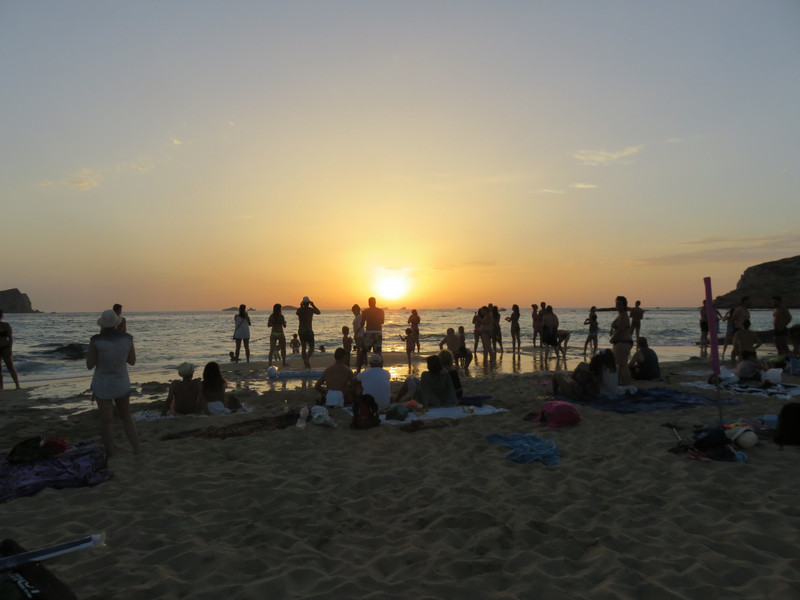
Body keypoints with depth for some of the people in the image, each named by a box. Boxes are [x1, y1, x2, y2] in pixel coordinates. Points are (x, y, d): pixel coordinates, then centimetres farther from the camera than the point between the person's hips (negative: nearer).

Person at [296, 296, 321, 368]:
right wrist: (313, 305, 22)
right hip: (309, 330, -3)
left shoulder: (299, 310, -1)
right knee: (311, 347, 7)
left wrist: (301, 306, 22)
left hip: (301, 331, 3)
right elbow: (318, 312, 14)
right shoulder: (311, 309, -6)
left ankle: (305, 363, 7)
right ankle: (307, 359, -16)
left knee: (303, 347, 8)